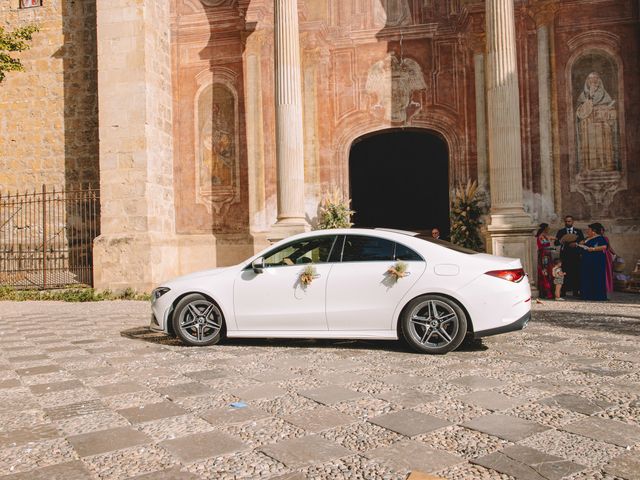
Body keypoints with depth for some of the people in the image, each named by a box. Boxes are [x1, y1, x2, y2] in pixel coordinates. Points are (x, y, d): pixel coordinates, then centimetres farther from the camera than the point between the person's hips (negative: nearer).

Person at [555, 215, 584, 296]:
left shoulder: (578, 231, 14)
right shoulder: (561, 231, 14)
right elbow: (556, 242, 5)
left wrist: (576, 244, -11)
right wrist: (560, 241, -16)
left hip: (575, 255, 0)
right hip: (564, 255, 0)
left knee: (576, 273, -4)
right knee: (564, 273, -6)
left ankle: (576, 291, 0)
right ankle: (563, 291, -4)